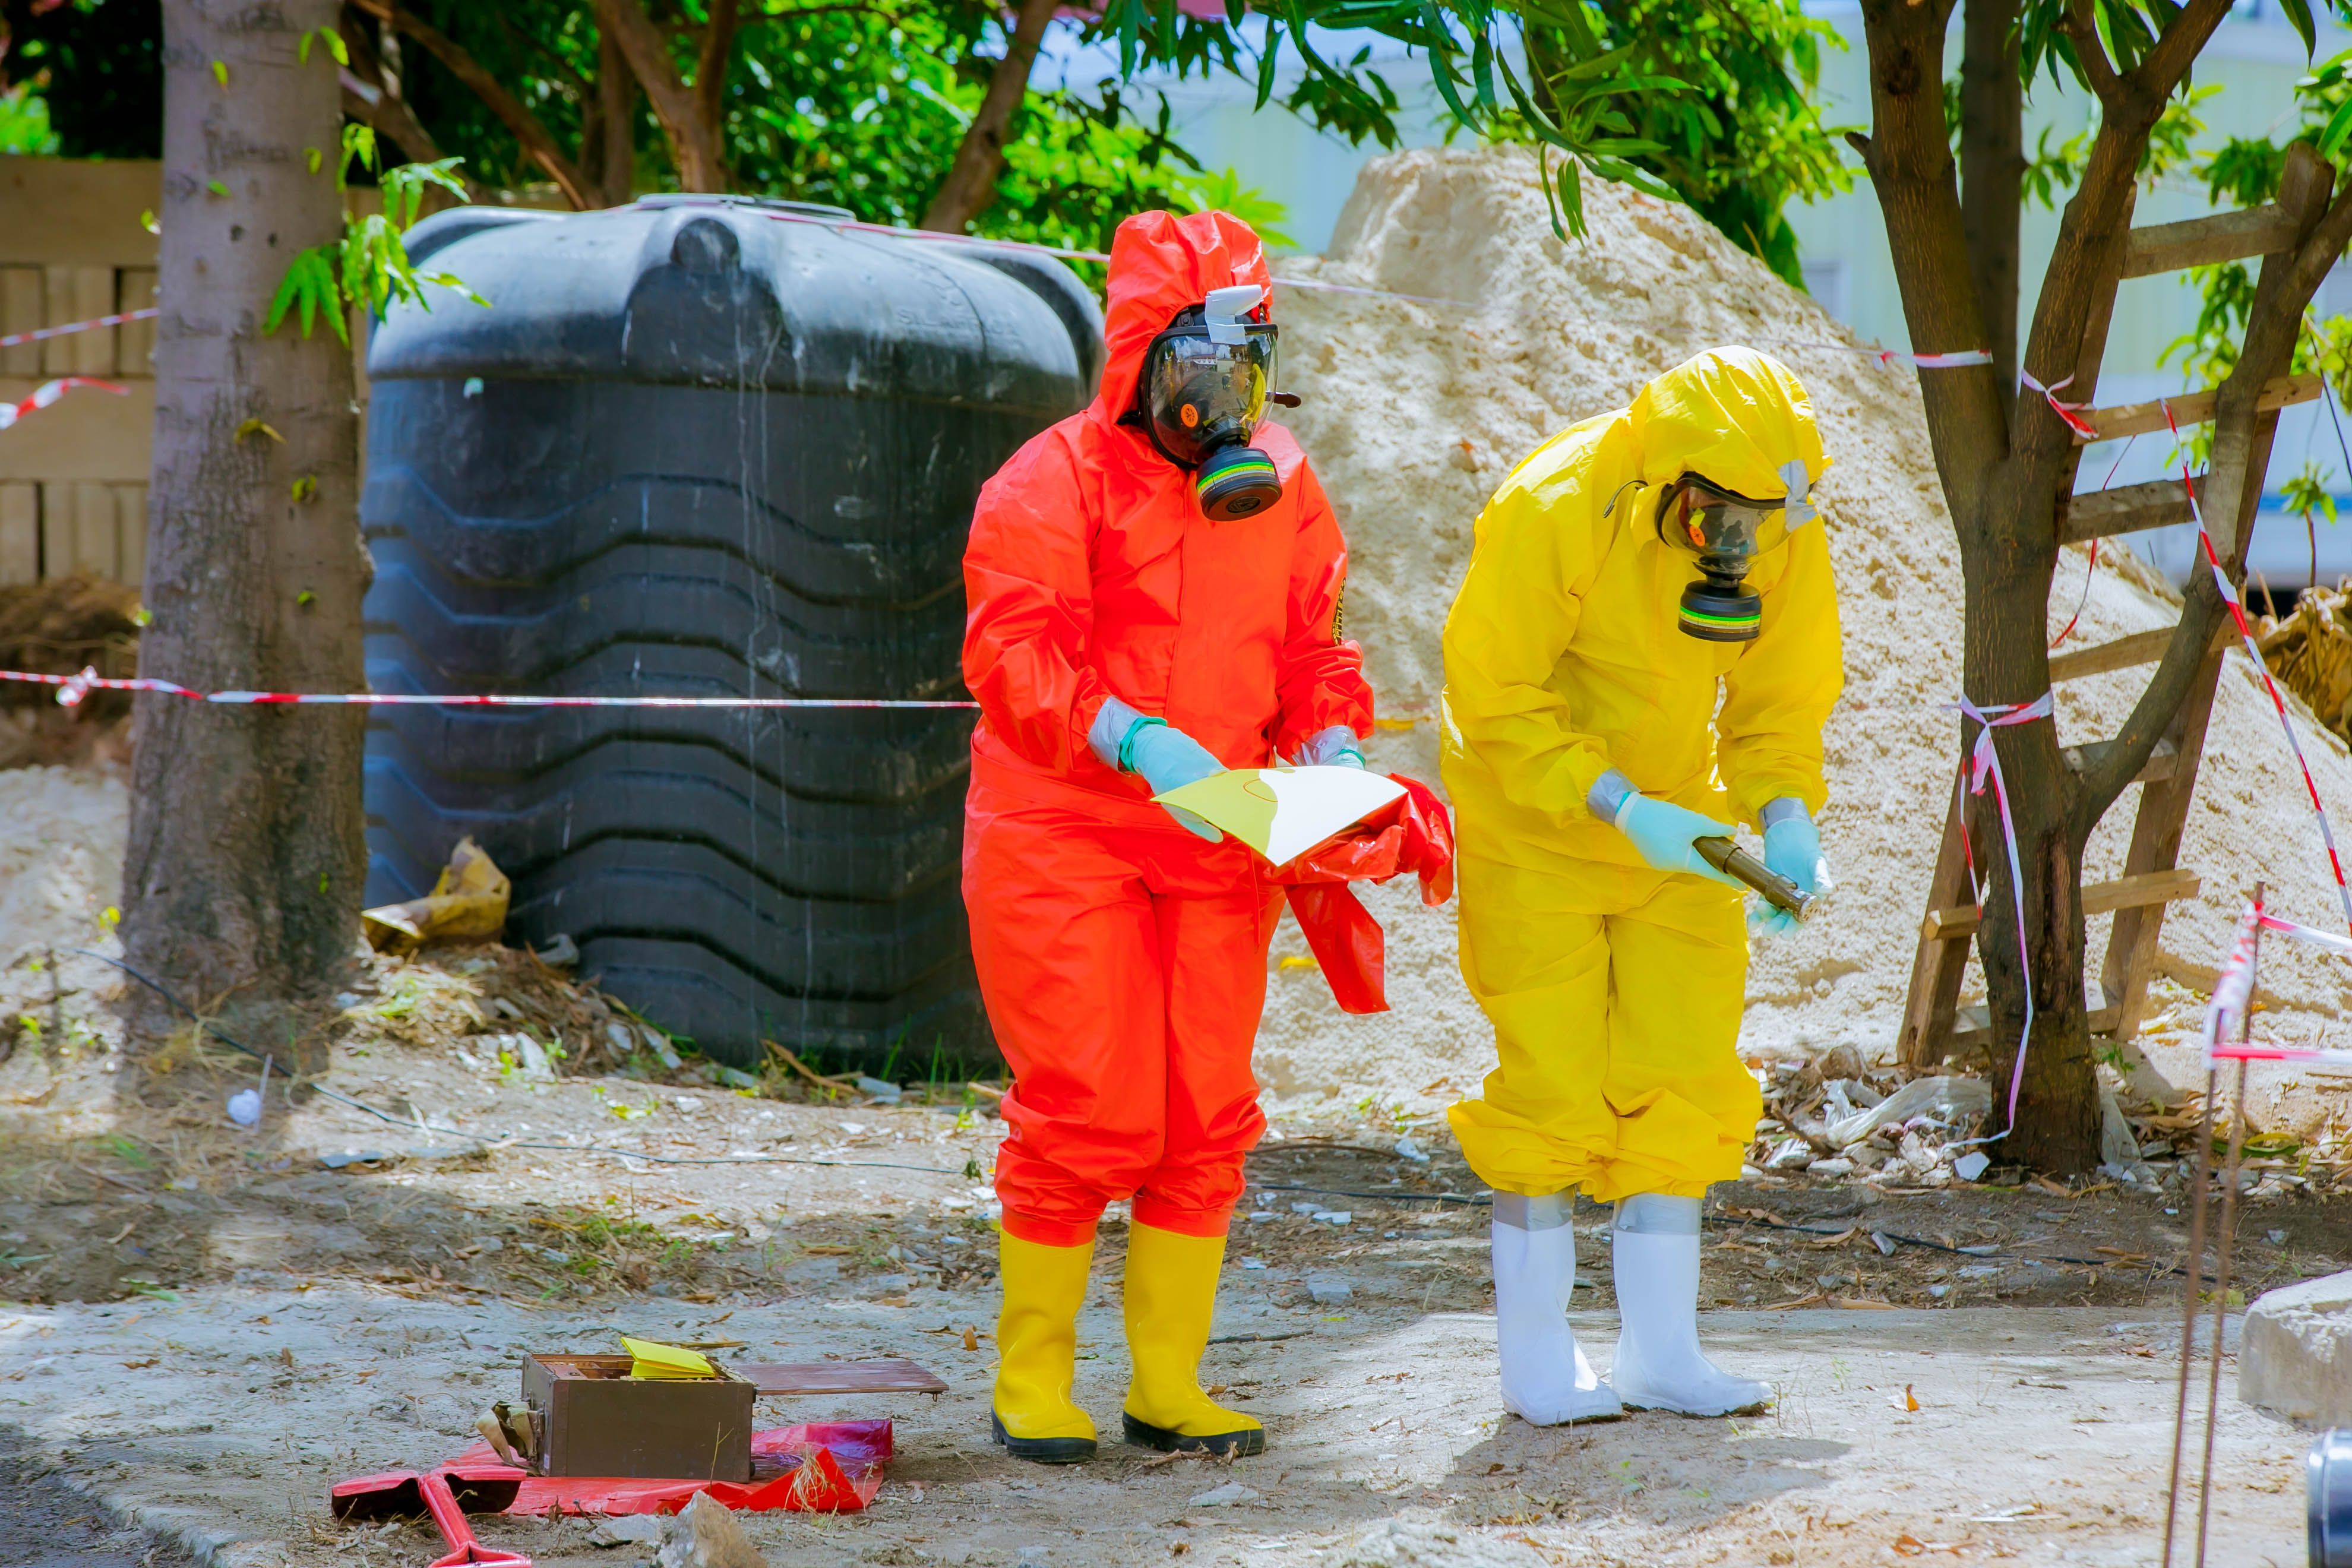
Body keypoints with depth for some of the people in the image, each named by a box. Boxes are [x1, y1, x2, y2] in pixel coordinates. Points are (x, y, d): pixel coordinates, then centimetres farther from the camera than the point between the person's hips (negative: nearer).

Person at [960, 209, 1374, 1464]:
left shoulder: (1280, 489, 8)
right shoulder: (1056, 483, -11)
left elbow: (1310, 650, 13)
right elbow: (1013, 657, -19)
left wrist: (1334, 745, -7)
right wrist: (1136, 739, -32)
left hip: (1216, 847, 6)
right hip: (1064, 839, -5)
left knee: (1205, 1120, 5)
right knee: (1085, 1115, -7)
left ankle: (1168, 1385, 15)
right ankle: (1031, 1381, 8)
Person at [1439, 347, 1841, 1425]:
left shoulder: (1787, 536, -11)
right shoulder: (1553, 512, -27)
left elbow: (1781, 703, -1)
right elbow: (1492, 697, -25)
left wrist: (1785, 819, -20)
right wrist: (1618, 808, -32)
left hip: (1677, 828, 5)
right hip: (1536, 822, -5)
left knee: (1680, 1077, 3)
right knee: (1552, 1079, -6)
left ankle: (1661, 1350, 11)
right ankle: (1536, 1363, 5)